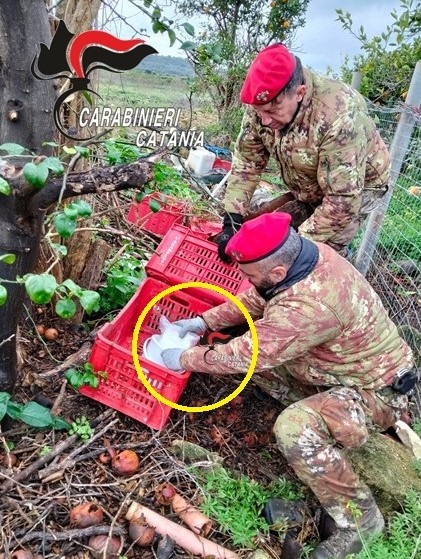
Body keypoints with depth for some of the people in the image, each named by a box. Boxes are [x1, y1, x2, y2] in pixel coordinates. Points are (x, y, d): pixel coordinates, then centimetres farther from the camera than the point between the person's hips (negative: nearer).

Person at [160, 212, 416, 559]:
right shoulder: (308, 254, -12)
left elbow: (245, 355, -28)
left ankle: (360, 517, -8)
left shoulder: (309, 305, -39)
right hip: (337, 366, 9)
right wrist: (204, 321, -2)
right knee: (252, 338, 1)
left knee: (294, 429, -32)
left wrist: (185, 359, -12)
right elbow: (255, 299, 5)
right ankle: (316, 410, 11)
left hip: (375, 390, -9)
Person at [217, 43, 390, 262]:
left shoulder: (339, 119, -40)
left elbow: (342, 202, -38)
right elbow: (247, 160, -12)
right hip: (305, 189, 6)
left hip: (357, 188, -5)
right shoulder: (262, 104, -22)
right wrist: (232, 220, -18)